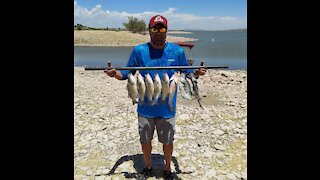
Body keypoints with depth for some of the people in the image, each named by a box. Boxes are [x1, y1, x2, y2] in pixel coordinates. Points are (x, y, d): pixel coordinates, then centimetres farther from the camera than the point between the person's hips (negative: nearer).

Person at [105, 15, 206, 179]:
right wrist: (115, 73, -20)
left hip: (167, 108, 0)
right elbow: (126, 73, 1)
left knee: (167, 141, 15)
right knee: (145, 141, 16)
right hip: (145, 107, 1)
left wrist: (197, 73, -17)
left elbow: (188, 73, 5)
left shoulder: (177, 51, -4)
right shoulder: (139, 50, -5)